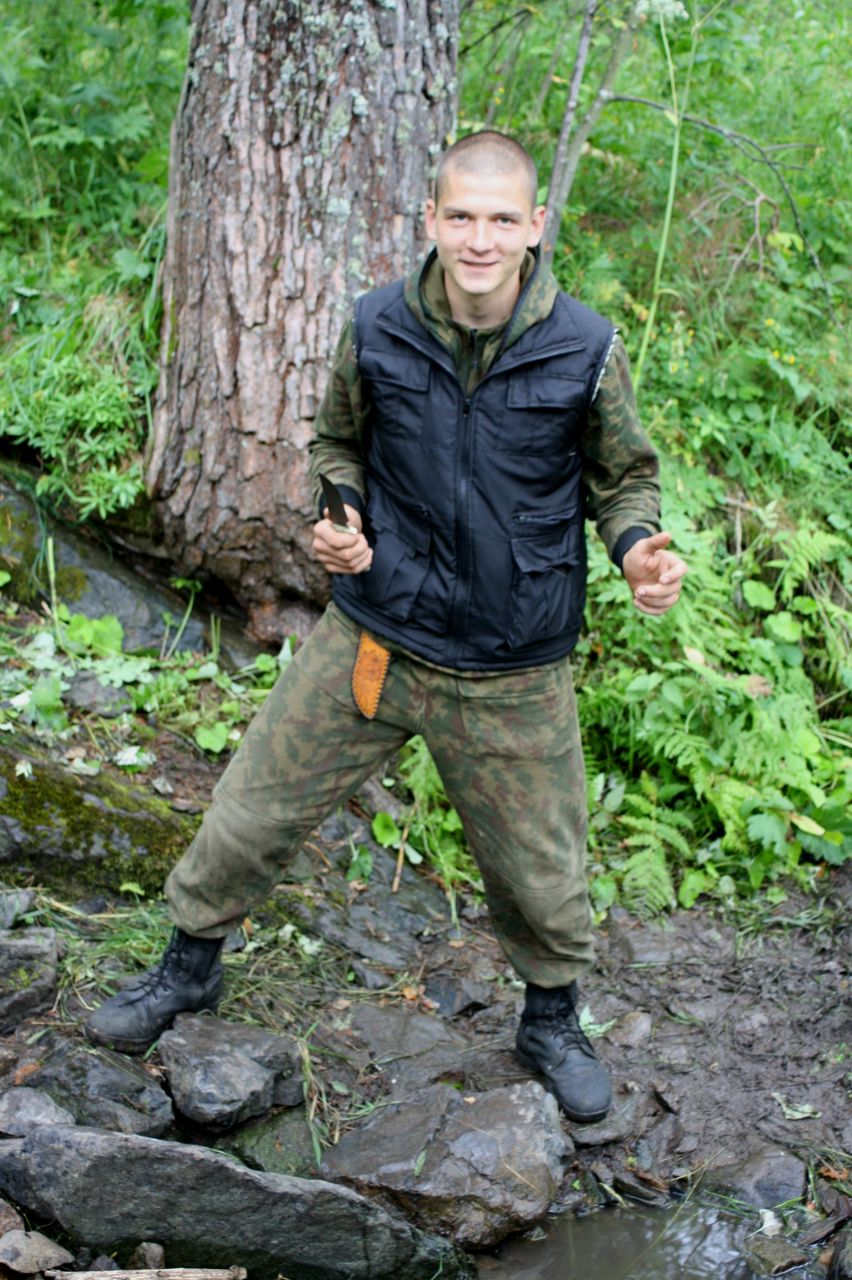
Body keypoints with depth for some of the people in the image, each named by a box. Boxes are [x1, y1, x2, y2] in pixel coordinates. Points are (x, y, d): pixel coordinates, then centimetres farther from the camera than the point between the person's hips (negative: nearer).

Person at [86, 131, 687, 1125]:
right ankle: (190, 966, 38)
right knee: (252, 809, 10)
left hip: (512, 671, -1)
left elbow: (623, 474, 4)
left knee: (540, 870, 12)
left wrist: (637, 548, -17)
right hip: (372, 635, 1)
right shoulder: (378, 328, -8)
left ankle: (551, 1024, 43)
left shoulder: (586, 350, -11)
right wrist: (340, 519, -10)